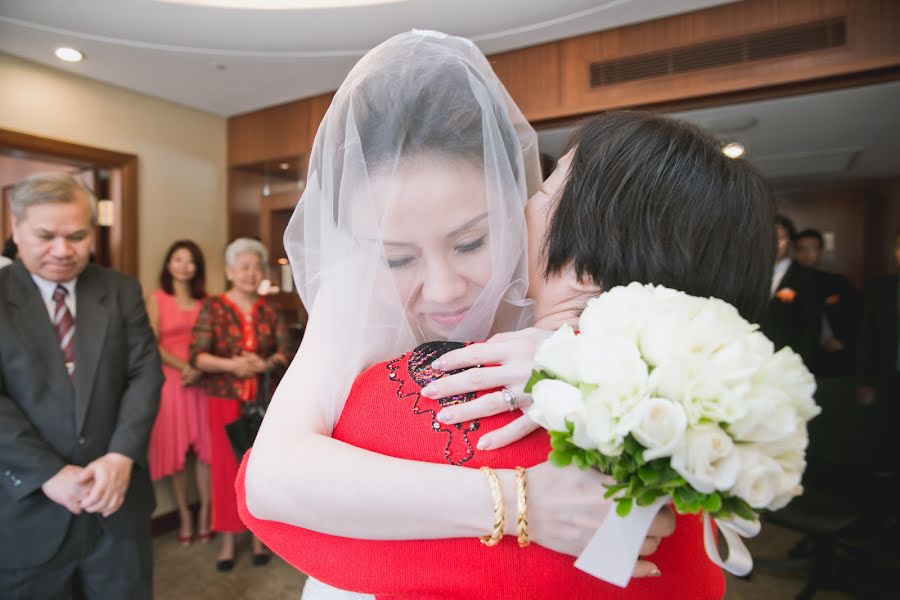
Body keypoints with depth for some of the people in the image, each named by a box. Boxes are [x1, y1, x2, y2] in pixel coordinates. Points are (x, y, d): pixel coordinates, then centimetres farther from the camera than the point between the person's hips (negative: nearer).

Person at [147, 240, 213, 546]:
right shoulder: (156, 299, 2)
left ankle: (204, 515, 19)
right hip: (171, 381, -1)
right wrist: (184, 367, -14)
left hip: (202, 381, 1)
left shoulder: (205, 301, 7)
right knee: (176, 450, 5)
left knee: (205, 449, 4)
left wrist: (200, 370, -12)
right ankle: (184, 517, 19)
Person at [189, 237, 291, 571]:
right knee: (226, 466, 4)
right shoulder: (213, 307, -1)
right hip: (225, 400, -1)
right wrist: (231, 364, -23)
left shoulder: (271, 309, 5)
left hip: (265, 402, 2)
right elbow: (196, 356, -8)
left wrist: (265, 364, -19)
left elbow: (285, 351, 0)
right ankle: (228, 540, 20)